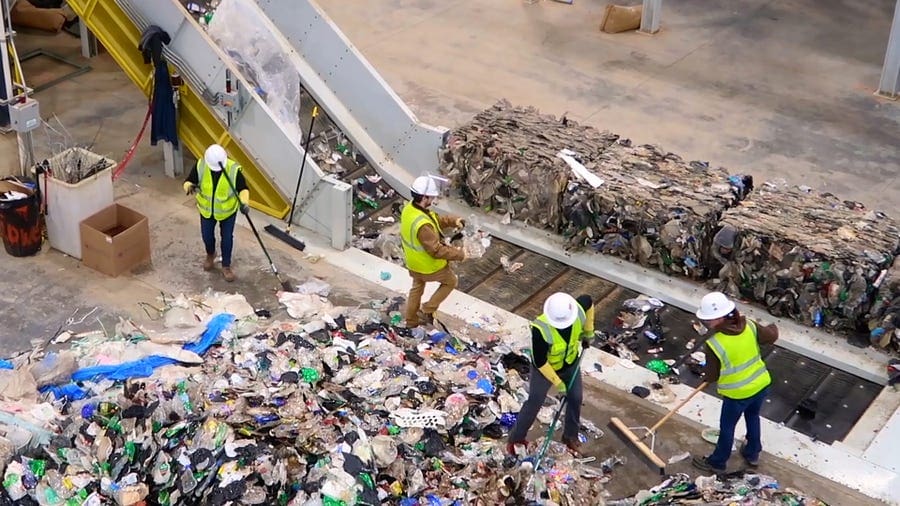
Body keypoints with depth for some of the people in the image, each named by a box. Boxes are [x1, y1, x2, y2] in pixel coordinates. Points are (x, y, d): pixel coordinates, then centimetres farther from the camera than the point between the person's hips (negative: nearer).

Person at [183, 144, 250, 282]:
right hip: (206, 209, 2)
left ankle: (226, 266, 34)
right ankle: (210, 255, 54)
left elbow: (243, 188, -20)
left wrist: (244, 202, -39)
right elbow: (189, 181, -14)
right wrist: (189, 186, -39)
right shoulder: (200, 166, -24)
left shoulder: (234, 170, -29)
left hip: (228, 210, -2)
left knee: (227, 238, 12)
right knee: (207, 236, 21)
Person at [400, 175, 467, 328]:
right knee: (451, 281, 21)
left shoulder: (409, 208, -12)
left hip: (413, 263, 8)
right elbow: (436, 250, -33)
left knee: (417, 288, 31)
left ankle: (411, 320, 48)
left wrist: (453, 220, -13)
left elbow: (437, 220, 1)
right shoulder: (422, 225, -41)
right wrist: (459, 254, -23)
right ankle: (427, 310, 25)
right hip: (429, 266, -8)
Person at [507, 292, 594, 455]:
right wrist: (557, 382, -21)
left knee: (575, 399, 15)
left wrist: (588, 332, 1)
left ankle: (570, 435, 40)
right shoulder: (541, 329, -43)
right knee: (534, 403, 7)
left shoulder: (578, 310, -30)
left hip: (571, 364, 5)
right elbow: (540, 362, -31)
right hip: (545, 368, -4)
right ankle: (516, 438, 29)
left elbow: (588, 300, -3)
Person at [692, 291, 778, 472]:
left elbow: (711, 376, -16)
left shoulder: (714, 345, -29)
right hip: (761, 384, 5)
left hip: (737, 394, -5)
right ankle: (752, 454, 50)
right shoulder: (750, 326, -15)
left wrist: (705, 376, 8)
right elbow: (772, 336, 4)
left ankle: (717, 462, 38)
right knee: (753, 417, 30)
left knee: (727, 427, 18)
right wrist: (772, 327, 26)